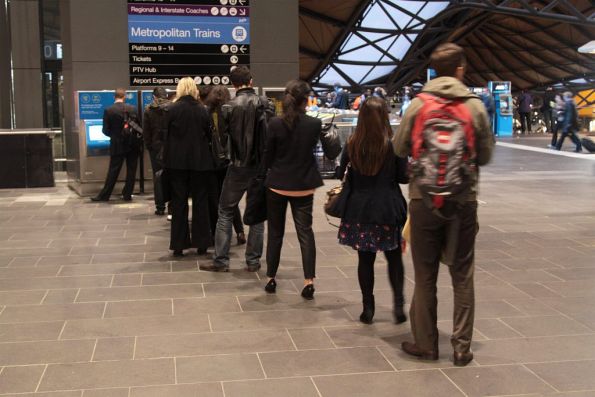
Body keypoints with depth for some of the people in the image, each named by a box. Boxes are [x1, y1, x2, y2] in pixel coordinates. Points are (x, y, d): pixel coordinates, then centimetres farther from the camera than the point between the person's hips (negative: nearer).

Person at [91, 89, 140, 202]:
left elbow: (105, 130, -4)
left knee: (113, 171, 4)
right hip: (133, 144, 1)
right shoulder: (132, 109, -2)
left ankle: (104, 195, 7)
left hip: (117, 145, -1)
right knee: (131, 170, 9)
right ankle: (127, 194, 12)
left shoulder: (108, 111, -7)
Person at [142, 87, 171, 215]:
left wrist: (149, 146, 6)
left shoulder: (149, 110, -3)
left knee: (157, 176, 6)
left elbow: (146, 132, -2)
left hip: (156, 147, 0)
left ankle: (160, 207, 4)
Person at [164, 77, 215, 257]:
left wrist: (166, 159, 3)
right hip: (200, 161, 1)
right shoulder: (202, 110, -1)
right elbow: (209, 134, 3)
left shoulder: (172, 110, -6)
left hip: (177, 161, -1)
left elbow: (165, 135, -4)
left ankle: (179, 245, 6)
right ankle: (201, 243, 11)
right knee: (200, 201, 9)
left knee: (179, 202, 5)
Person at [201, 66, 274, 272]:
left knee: (225, 212, 9)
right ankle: (253, 260, 13)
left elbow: (222, 138, -2)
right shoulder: (265, 105, -4)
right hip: (261, 165, 2)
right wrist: (266, 158, 9)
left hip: (238, 166, -2)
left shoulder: (228, 108, -9)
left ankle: (221, 260, 7)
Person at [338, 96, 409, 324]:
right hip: (388, 209, -1)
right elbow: (404, 177, -4)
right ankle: (398, 303, 3)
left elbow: (342, 174, 5)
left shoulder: (352, 145, -3)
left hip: (359, 209, 2)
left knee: (365, 259, 10)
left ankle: (368, 308, 14)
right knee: (394, 258, 12)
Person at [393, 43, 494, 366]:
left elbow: (400, 148, 4)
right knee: (462, 275, 10)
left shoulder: (417, 105, -4)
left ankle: (425, 343, 17)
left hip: (424, 199, 0)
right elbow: (486, 155, 2)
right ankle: (462, 346, 13)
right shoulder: (475, 106, -4)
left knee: (425, 275, 10)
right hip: (464, 201, 0)